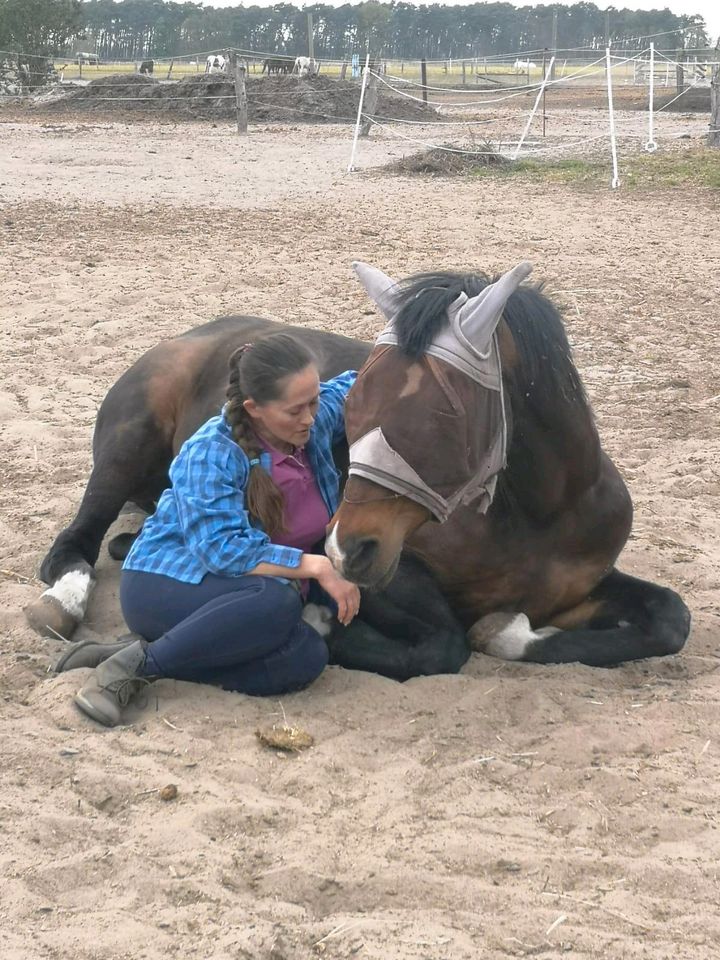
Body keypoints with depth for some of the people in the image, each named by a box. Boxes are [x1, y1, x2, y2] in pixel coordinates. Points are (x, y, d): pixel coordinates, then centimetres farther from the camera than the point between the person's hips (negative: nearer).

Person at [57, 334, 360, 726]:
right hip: (164, 584, -7)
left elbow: (354, 385, 20)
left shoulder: (318, 420, -2)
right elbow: (221, 551, -28)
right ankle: (135, 664, -27)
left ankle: (136, 653, -20)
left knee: (307, 656, -28)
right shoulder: (212, 452, -20)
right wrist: (313, 565, -32)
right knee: (279, 600, -38)